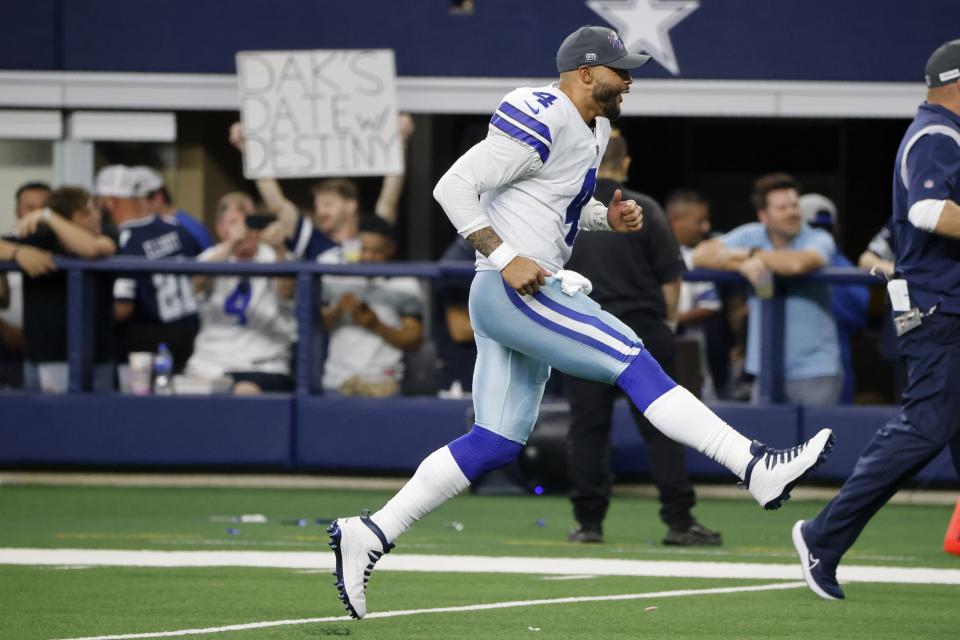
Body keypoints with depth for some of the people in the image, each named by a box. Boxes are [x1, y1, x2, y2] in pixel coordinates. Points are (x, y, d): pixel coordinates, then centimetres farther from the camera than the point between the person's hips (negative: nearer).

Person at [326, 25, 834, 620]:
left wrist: (609, 216, 9)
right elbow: (454, 186, -18)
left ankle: (369, 534, 9)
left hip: (522, 298, 11)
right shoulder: (543, 124, -15)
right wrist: (505, 257, -22)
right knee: (635, 364, -15)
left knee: (496, 444, 8)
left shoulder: (592, 130, 16)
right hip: (514, 295, -11)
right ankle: (757, 469, -19)